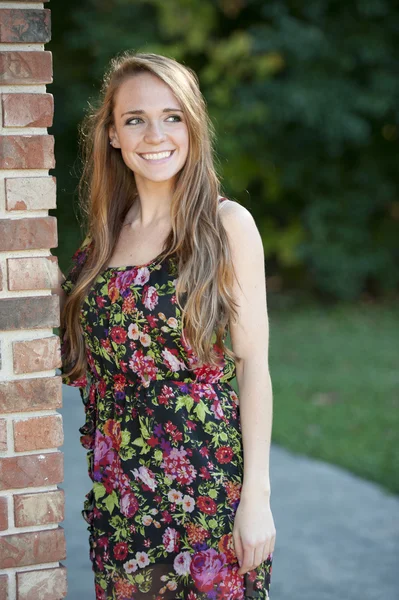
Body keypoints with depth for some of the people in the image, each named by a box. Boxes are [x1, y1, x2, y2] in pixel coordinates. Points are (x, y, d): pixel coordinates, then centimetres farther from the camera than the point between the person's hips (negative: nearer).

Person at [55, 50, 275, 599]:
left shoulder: (227, 224, -6)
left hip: (209, 486, -4)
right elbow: (86, 365, 13)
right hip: (118, 489, 4)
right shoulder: (105, 231, 7)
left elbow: (254, 363, -8)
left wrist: (257, 495, -12)